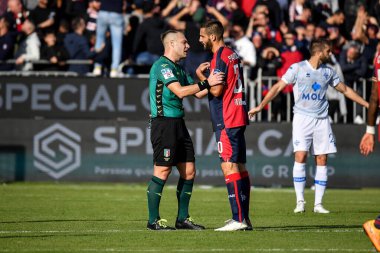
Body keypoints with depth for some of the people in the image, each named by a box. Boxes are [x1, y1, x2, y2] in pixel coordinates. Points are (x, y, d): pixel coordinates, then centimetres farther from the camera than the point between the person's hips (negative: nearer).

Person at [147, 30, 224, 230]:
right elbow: (180, 91, -23)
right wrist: (206, 83, -23)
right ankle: (153, 220, -2)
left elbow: (195, 92, 21)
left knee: (188, 171, 7)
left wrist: (213, 82, 9)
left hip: (178, 123, 10)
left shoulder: (178, 69, 19)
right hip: (164, 122, -10)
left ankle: (183, 218, 14)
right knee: (162, 172, -8)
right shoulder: (162, 66, -12)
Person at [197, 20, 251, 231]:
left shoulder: (220, 58, -13)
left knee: (229, 166, -11)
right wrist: (202, 92, 24)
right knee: (240, 167, 10)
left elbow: (217, 90, -16)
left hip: (227, 121, -10)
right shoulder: (233, 55, 16)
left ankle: (239, 219, -16)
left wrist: (200, 75, -3)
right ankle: (244, 218, 11)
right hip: (238, 117, 10)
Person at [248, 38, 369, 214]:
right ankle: (300, 201, -7)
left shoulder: (328, 72, 11)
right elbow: (278, 87, -2)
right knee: (300, 156, -13)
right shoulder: (297, 68, -2)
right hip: (302, 118, -4)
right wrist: (261, 106, -9)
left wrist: (368, 104, 23)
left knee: (322, 160, -1)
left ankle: (318, 203, 4)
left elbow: (345, 89, 22)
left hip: (322, 120, 4)